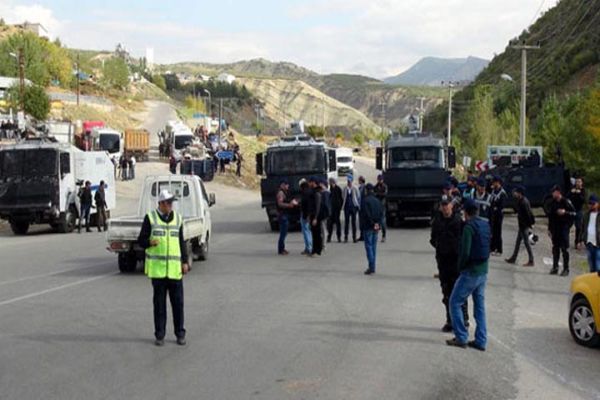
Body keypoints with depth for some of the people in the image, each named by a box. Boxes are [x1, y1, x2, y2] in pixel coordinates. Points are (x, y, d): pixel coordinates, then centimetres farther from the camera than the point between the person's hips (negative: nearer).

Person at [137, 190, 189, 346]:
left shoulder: (177, 218, 10)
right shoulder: (150, 218, 0)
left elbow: (181, 242, 14)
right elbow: (141, 240, 0)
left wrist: (185, 262, 7)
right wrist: (149, 242, -23)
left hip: (174, 268, 2)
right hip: (157, 267, -2)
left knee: (178, 302, 3)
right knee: (159, 302, 4)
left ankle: (180, 333, 13)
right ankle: (159, 335, 12)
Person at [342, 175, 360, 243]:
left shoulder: (355, 188, -4)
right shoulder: (345, 189, 3)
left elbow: (358, 197, 1)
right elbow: (343, 197, 8)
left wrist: (358, 206, -2)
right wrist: (343, 205, 1)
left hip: (353, 207, -2)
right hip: (347, 207, 2)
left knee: (354, 222, 4)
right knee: (346, 222, 2)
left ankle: (354, 237, 10)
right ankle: (345, 237, 6)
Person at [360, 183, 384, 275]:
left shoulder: (365, 201, -12)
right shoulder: (377, 201, 11)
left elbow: (366, 215, -18)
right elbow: (381, 214, 9)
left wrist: (372, 224, -10)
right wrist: (378, 224, 3)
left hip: (368, 227, -7)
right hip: (376, 228, 7)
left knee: (368, 246, -6)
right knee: (373, 246, 12)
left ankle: (371, 267, -13)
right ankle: (373, 267, 15)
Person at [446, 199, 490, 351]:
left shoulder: (469, 227, -17)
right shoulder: (486, 225, 7)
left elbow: (465, 252, -21)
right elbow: (489, 247, 10)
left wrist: (460, 266, -6)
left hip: (470, 272, -7)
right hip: (483, 272, 8)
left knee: (455, 303, 5)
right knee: (480, 306, 12)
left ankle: (461, 337, 4)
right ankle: (481, 341, 14)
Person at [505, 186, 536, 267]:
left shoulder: (523, 202, -22)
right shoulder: (522, 200, 8)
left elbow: (528, 214, -23)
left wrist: (529, 225, -20)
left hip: (524, 226, -10)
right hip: (523, 225, 10)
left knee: (526, 242, -3)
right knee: (518, 241, 17)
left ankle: (531, 261, 4)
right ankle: (513, 258, 26)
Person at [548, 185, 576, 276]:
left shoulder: (566, 202, -7)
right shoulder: (553, 203, 11)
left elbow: (574, 213, -7)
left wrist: (565, 212, -23)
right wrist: (549, 228, 16)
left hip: (564, 228, -6)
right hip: (555, 229, 6)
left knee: (564, 249, -4)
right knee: (555, 248, 9)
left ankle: (566, 269, 1)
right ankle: (555, 267, 16)